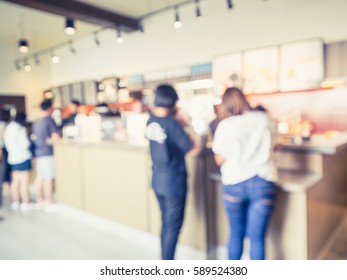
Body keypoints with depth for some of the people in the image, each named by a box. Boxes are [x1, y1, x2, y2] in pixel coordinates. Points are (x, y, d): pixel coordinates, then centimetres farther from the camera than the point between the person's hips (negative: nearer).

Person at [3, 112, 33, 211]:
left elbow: (7, 143, 12)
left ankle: (15, 202, 19)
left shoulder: (8, 128, 11)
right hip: (23, 158, -8)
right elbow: (25, 144, -18)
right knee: (24, 181, -4)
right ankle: (25, 204, -1)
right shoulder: (21, 129, -14)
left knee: (15, 181, 12)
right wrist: (29, 142, 1)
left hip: (13, 158, 8)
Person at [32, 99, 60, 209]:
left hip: (38, 152, 8)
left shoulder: (36, 122, 13)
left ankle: (39, 201, 20)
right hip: (48, 153, -8)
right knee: (48, 178, -5)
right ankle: (48, 203, -2)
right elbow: (55, 137, -16)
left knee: (39, 177, 12)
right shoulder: (50, 120, -10)